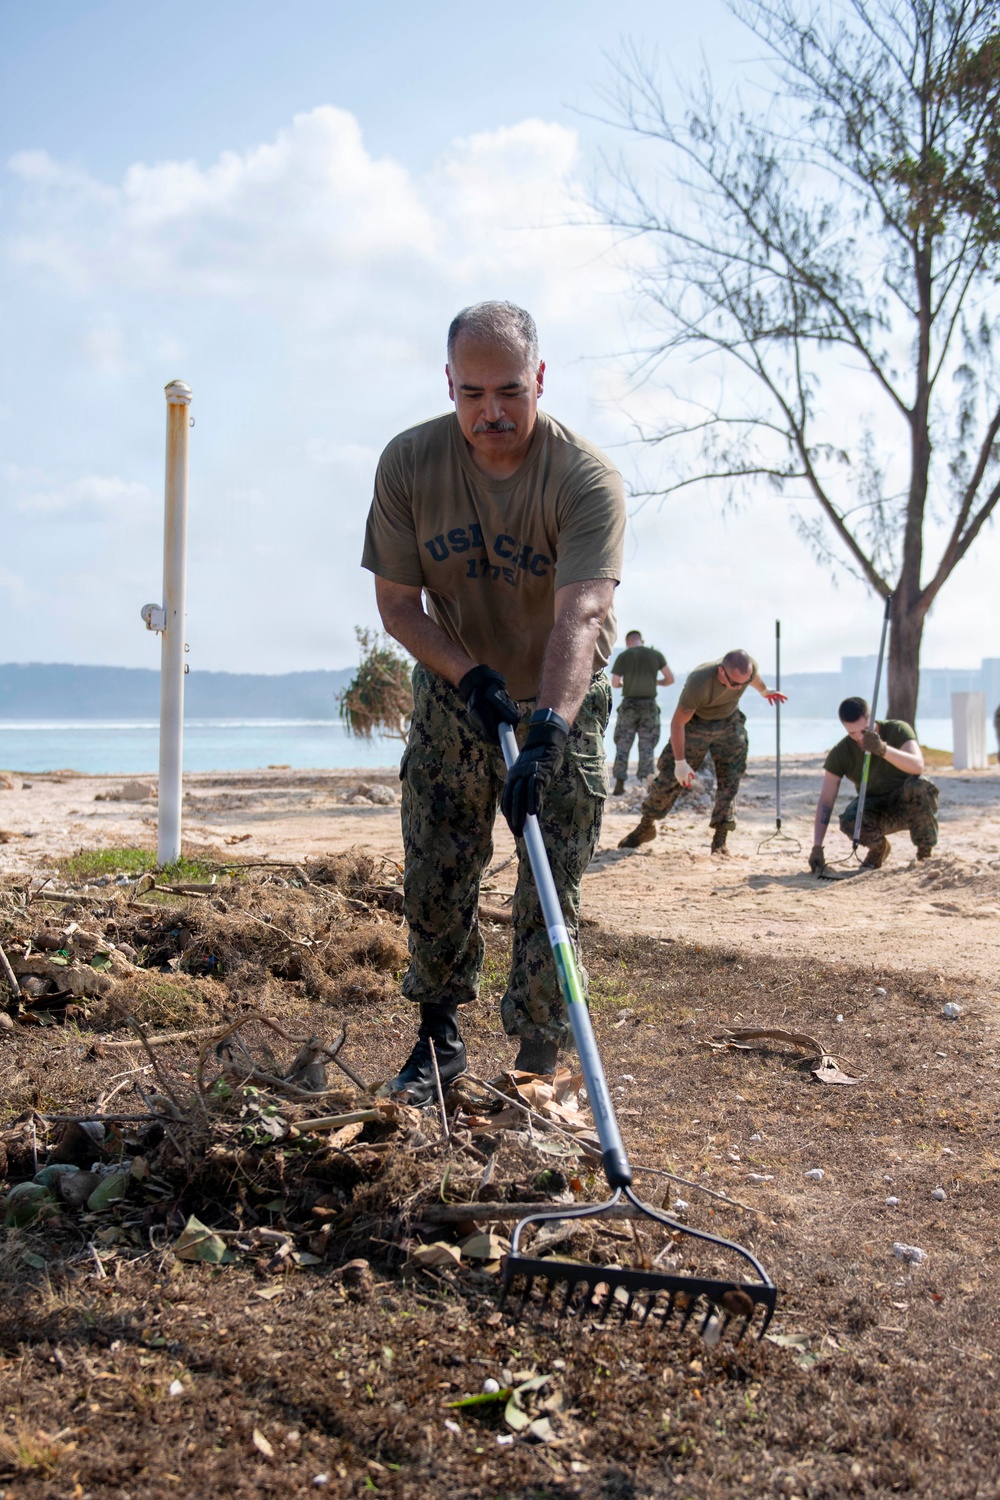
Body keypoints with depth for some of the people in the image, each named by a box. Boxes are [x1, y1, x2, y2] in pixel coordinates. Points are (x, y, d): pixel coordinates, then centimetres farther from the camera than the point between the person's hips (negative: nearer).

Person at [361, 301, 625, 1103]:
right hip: (453, 697, 3)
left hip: (561, 706, -2)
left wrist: (548, 730, -51)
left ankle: (537, 1061, 11)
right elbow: (396, 603, -9)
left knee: (551, 892, -3)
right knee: (433, 879, 6)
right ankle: (439, 1037, 25)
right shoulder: (409, 463, -15)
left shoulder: (587, 478, -25)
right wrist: (466, 674, -24)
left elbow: (579, 615, -38)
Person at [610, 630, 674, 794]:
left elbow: (614, 683, -4)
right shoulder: (656, 655, 2)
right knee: (647, 746, 6)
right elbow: (670, 679, 2)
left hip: (629, 705, -1)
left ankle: (619, 784, 0)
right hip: (649, 705, 1)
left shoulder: (622, 656, -1)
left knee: (623, 745, 6)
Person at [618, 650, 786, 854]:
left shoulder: (748, 667, -23)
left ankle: (720, 841, 3)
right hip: (695, 724, -4)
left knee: (730, 781, -4)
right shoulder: (698, 683, -38)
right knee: (670, 776, -4)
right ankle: (646, 826, 14)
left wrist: (764, 691, 29)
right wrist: (680, 762, -28)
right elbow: (678, 722, -28)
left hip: (729, 724, 4)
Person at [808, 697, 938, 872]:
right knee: (849, 821, -33)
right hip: (876, 809, 1)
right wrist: (817, 848, -24)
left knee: (919, 785, -36)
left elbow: (918, 766, -35)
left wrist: (883, 750, -53)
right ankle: (879, 848, 3)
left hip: (909, 805, -1)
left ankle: (925, 853, -15)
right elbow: (825, 801, -15)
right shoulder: (840, 753, -13)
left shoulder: (897, 730, -17)